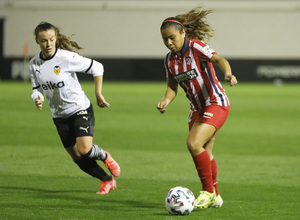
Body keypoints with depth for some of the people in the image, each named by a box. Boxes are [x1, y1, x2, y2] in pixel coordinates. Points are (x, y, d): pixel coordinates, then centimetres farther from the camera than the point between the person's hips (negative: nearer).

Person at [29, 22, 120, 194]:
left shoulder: (67, 58, -20)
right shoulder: (34, 64, -4)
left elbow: (96, 67, -11)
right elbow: (37, 88, 5)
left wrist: (98, 94, -12)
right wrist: (37, 99, -18)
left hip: (80, 109, -5)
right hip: (60, 116, 5)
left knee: (84, 149, -24)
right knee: (78, 159, 6)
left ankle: (104, 156, 12)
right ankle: (108, 180, 30)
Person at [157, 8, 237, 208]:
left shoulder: (195, 47, -16)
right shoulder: (170, 60, 5)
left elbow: (218, 59, -31)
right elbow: (172, 87, 9)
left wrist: (228, 73, -53)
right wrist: (165, 101, -13)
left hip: (216, 104, -8)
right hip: (197, 108, 8)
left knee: (194, 144, -23)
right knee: (204, 154, 15)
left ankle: (208, 191, -8)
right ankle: (215, 197, 32)